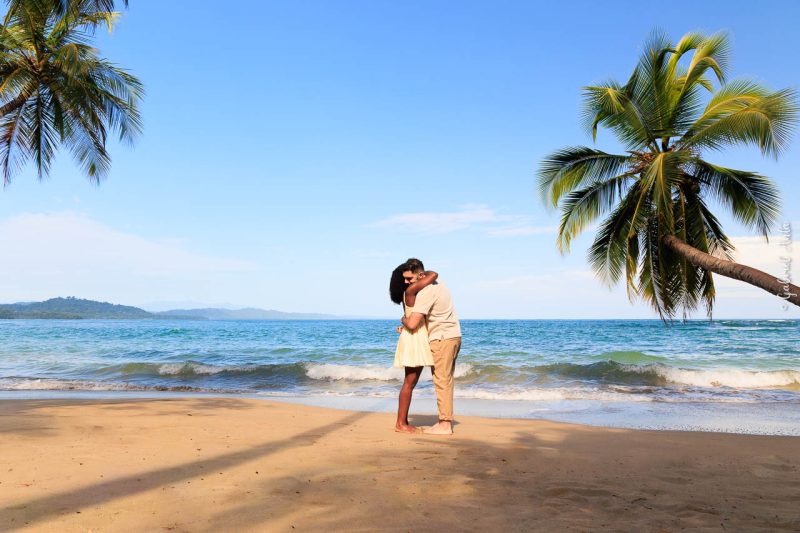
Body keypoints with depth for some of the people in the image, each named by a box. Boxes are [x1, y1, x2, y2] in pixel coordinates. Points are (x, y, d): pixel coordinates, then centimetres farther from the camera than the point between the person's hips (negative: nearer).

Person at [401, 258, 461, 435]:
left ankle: (445, 424, -3)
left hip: (442, 338, -10)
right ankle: (445, 420, 17)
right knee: (446, 380, 12)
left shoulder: (425, 292, -20)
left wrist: (404, 319, -1)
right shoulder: (436, 283, 10)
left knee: (442, 380, -5)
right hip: (453, 335, 10)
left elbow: (412, 324, -25)